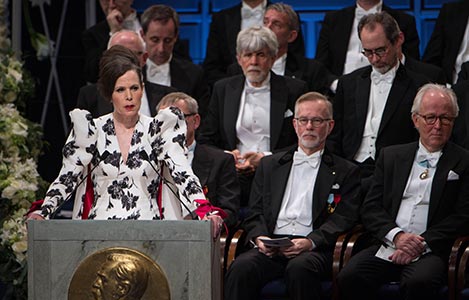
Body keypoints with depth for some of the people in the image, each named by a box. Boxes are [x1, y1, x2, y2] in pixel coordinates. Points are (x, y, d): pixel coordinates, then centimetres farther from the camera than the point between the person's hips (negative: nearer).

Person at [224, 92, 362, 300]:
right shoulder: (270, 164, 25)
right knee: (241, 267, -31)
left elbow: (343, 219, 3)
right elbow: (255, 213, 19)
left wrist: (311, 242, -15)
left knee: (299, 268, -38)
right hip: (270, 247, 3)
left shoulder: (345, 172, 16)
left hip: (314, 250, -2)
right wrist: (259, 237, -5)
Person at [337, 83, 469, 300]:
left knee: (419, 283, -37)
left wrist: (421, 245, -12)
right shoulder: (391, 156, 19)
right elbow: (370, 207, 12)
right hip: (387, 247, 3)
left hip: (431, 251, -3)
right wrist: (396, 236, -8)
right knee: (349, 277, -28)